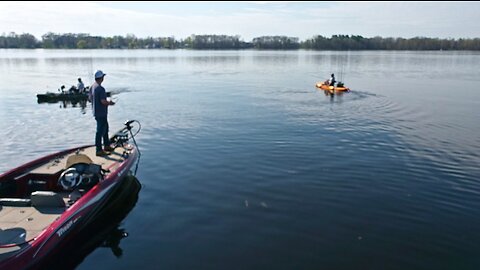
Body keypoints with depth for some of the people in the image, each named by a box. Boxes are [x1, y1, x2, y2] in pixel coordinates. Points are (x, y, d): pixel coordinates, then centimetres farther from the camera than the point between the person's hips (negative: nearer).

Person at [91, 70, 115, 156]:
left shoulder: (92, 87, 9)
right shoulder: (100, 88, -22)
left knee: (105, 128, 21)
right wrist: (110, 103, -7)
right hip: (101, 114, -10)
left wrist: (107, 102, 17)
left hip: (96, 112, 10)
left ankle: (107, 146, 32)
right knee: (100, 131, -3)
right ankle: (99, 150, 3)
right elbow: (103, 101, -27)